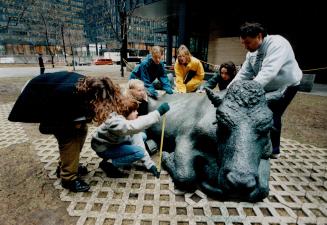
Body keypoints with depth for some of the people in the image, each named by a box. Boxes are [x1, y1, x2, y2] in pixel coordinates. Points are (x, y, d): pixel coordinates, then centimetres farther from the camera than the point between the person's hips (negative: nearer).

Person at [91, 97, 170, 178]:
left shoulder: (129, 120, -10)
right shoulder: (116, 122, -35)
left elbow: (138, 142, -12)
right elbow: (135, 126, -56)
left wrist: (150, 164, -16)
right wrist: (158, 112, -59)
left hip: (115, 143, 8)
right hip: (103, 149, -8)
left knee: (142, 137, 1)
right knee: (138, 152, -23)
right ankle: (108, 164, -9)